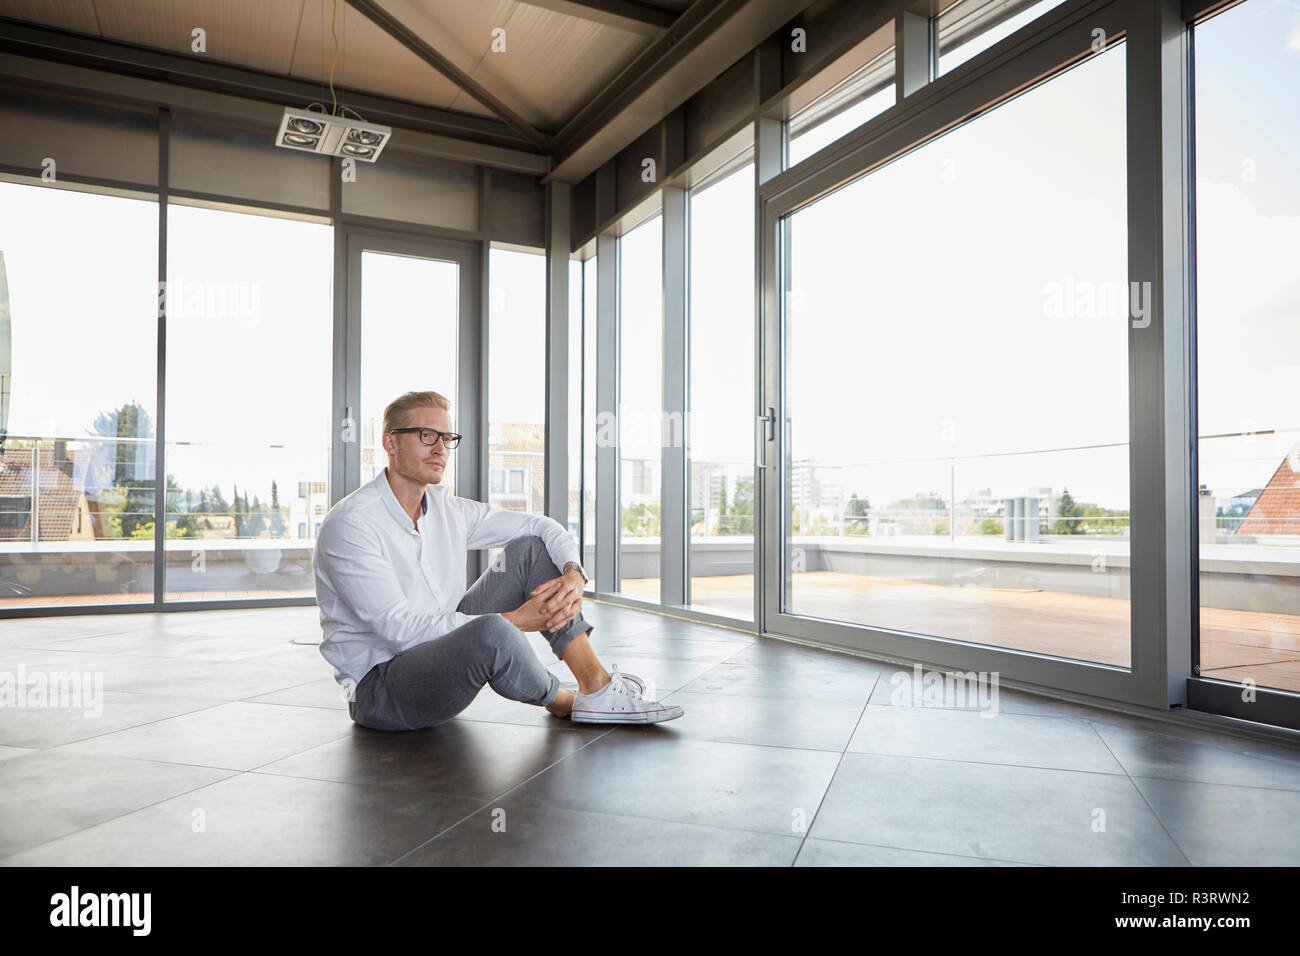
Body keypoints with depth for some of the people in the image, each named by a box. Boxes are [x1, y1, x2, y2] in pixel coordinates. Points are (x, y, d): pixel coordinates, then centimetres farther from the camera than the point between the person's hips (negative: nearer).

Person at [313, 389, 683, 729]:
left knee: (531, 548, -4)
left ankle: (596, 685, -10)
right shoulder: (349, 525, -18)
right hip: (380, 690, -7)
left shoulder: (447, 509, 4)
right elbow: (401, 630, -26)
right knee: (491, 634, -39)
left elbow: (543, 526, 7)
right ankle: (560, 700, -5)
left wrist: (573, 574, -15)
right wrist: (513, 621, -26)